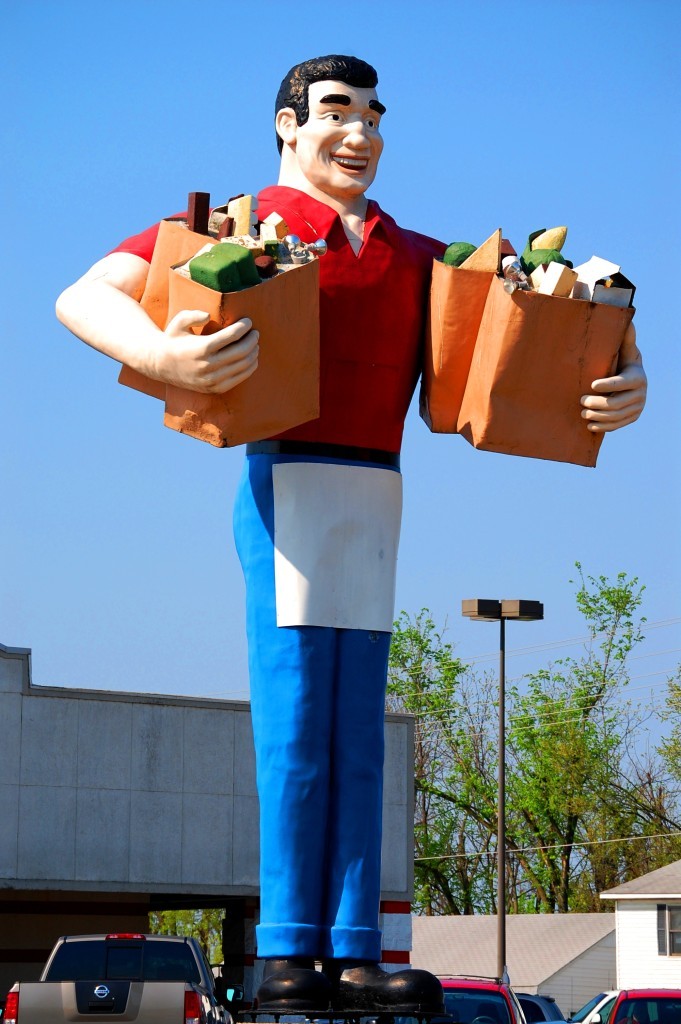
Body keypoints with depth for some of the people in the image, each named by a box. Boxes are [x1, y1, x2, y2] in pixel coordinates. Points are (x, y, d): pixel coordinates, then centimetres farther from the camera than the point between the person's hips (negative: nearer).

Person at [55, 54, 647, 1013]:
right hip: (292, 478, -5)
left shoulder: (418, 257, 20)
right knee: (297, 725, -8)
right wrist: (159, 353, -25)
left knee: (356, 738, 4)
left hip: (377, 496, 5)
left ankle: (354, 954, 4)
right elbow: (84, 299, -4)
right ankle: (288, 953, -5)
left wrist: (624, 387, 1)